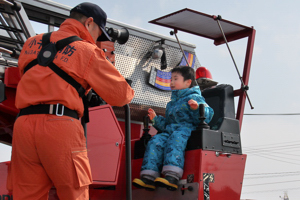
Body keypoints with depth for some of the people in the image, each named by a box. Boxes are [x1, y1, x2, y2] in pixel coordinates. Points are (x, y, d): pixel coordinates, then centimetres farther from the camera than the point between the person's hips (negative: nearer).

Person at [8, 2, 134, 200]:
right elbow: (120, 94, 7)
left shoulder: (31, 44, 20)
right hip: (61, 125, -5)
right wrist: (130, 93, 31)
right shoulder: (87, 50, 5)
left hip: (23, 124, 5)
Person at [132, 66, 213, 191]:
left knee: (176, 138, -38)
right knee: (156, 141, -21)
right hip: (169, 131, 7)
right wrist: (156, 119, 24)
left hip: (186, 130, -7)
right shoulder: (171, 103, 35)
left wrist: (197, 108, -22)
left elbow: (207, 115, -4)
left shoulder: (194, 98, 11)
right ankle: (149, 177, -35)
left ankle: (172, 177, -55)